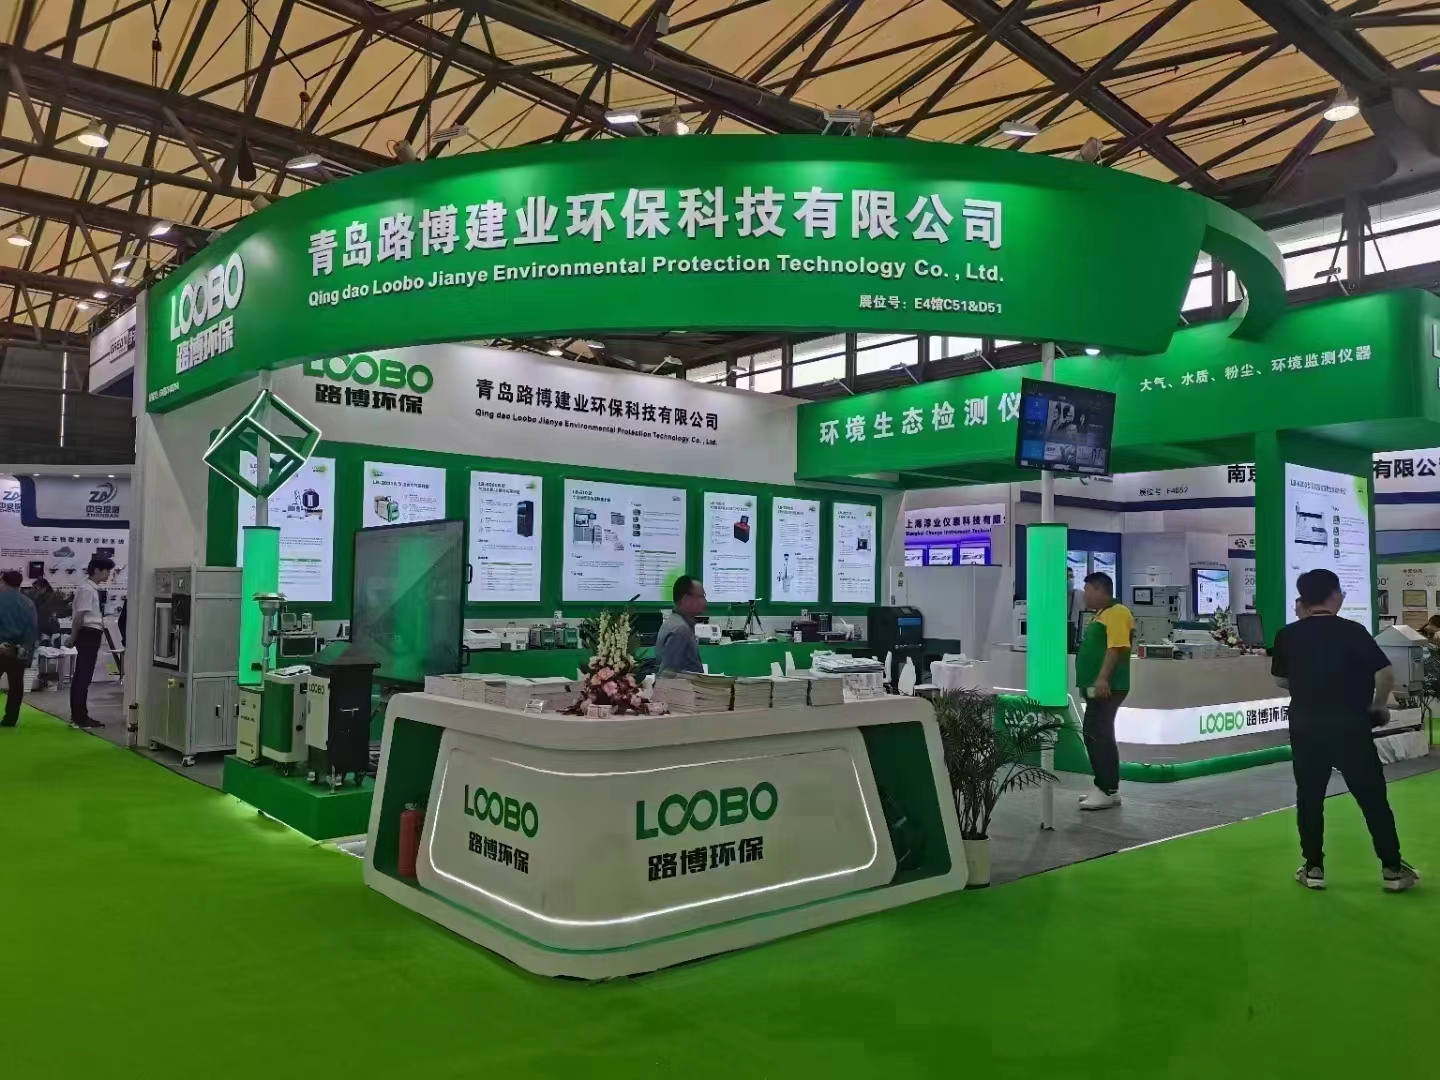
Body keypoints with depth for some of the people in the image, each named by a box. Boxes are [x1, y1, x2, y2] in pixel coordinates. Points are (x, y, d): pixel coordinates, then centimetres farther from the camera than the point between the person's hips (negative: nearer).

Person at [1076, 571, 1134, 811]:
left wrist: (1103, 679, -28)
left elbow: (1116, 648, -21)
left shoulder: (1117, 613, -12)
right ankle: (1105, 788, 18)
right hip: (1096, 687, 10)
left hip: (1106, 688, -10)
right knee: (1094, 735, 12)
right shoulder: (1102, 614, 20)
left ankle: (1108, 791, -6)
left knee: (1100, 736, -10)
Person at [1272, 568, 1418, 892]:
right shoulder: (1353, 631, -9)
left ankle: (1313, 868, 13)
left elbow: (1281, 681, 8)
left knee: (1309, 798, 10)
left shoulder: (1287, 636, -2)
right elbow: (1386, 675, -12)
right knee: (1372, 797, 9)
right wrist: (1377, 706, 4)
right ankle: (1392, 868, 15)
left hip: (1306, 726, 2)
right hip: (1349, 726, -2)